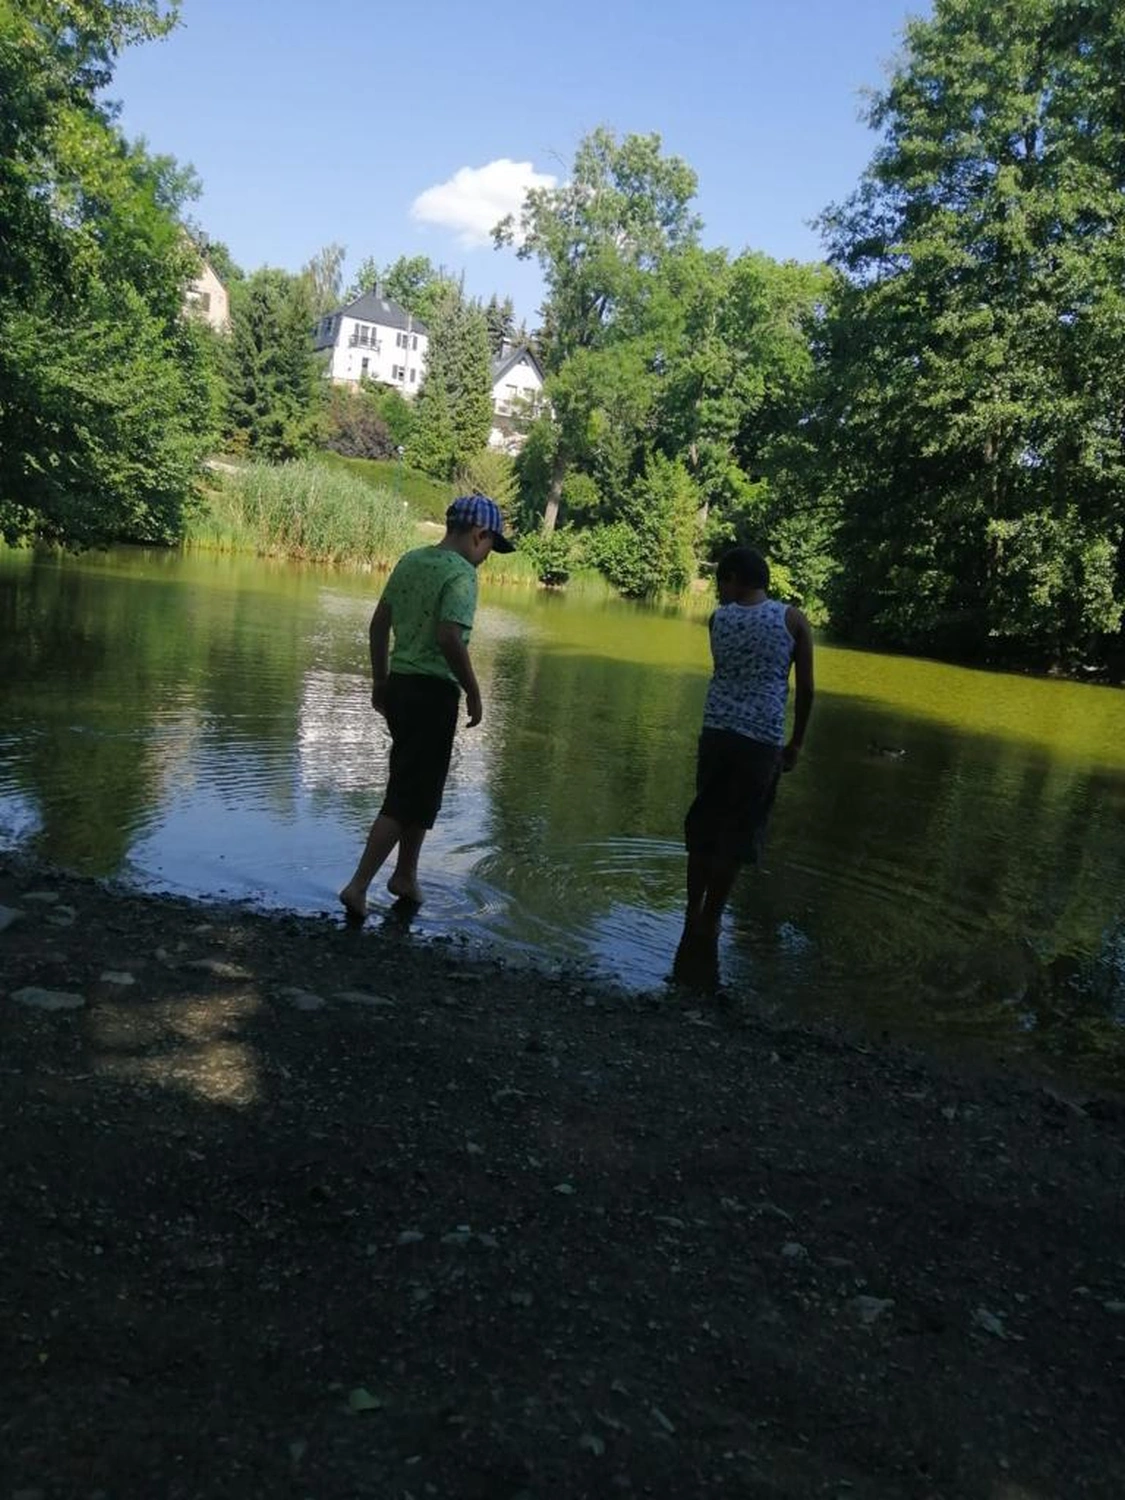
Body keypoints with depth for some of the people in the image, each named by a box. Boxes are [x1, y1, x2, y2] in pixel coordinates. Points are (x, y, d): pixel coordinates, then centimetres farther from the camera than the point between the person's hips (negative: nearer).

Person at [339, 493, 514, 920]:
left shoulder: (410, 561, 11)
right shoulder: (461, 573, -13)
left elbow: (379, 623, 13)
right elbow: (450, 638, -24)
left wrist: (380, 680, 20)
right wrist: (473, 692, -14)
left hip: (399, 684, 8)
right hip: (434, 691, -8)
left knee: (418, 787, 21)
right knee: (409, 795, -1)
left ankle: (406, 876, 30)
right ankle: (358, 885, -1)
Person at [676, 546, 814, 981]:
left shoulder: (719, 618, 6)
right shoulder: (792, 620, 0)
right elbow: (805, 688, -1)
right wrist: (796, 742, 9)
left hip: (717, 732, 3)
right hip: (763, 740, -2)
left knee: (703, 827, 15)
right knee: (736, 836, 6)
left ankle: (694, 916, 22)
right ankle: (708, 923, 11)